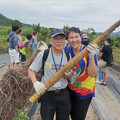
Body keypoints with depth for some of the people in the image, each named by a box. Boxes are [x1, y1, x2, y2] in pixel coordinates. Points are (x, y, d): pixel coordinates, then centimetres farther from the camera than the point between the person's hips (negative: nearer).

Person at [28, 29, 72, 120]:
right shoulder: (43, 54, -9)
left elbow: (70, 76, 7)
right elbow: (31, 70, -3)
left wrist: (67, 74, -17)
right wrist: (36, 82, -21)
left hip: (63, 93, 3)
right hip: (47, 93, -3)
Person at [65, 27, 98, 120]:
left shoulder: (88, 51, -21)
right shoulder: (67, 50, -8)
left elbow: (93, 75, -27)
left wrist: (91, 57, -41)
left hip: (84, 91, -4)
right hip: (70, 88, 4)